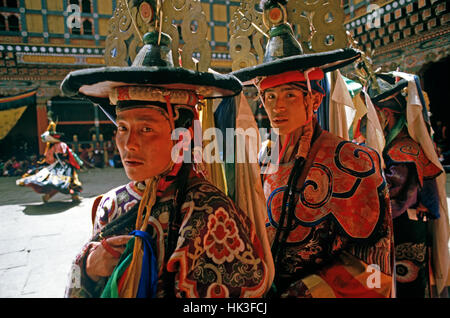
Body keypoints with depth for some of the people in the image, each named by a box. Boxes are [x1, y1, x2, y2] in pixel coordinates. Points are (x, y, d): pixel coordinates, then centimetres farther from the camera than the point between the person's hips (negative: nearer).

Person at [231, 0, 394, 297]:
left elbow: (367, 265, -11)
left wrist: (297, 293, -16)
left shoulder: (352, 161, -12)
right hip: (266, 291, 4)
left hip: (318, 294, -3)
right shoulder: (267, 159, 3)